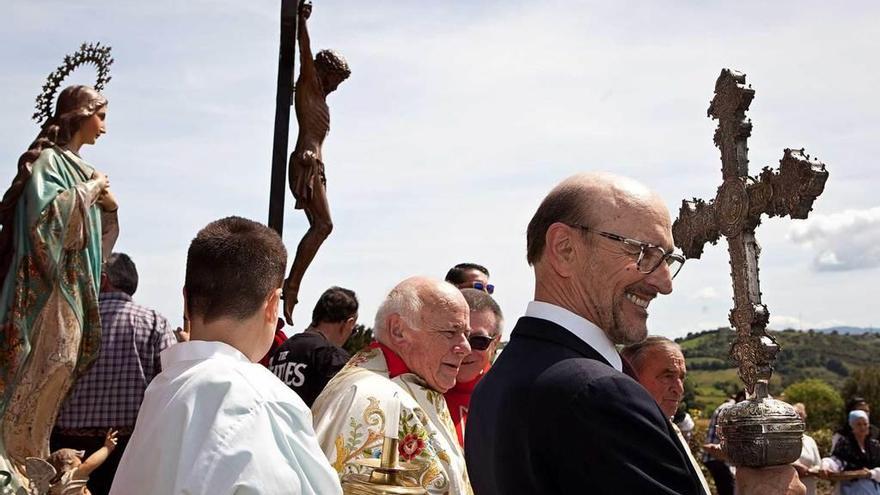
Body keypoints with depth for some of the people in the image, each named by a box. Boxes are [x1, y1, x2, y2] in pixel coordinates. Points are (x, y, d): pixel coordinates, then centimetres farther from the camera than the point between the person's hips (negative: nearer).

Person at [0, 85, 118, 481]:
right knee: (49, 359, -12)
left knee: (63, 361, 5)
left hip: (74, 282, 8)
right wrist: (89, 190, -9)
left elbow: (96, 227, 23)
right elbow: (46, 210, -21)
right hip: (48, 279, -8)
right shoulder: (48, 158, -5)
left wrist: (106, 202, 4)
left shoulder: (77, 166, 19)